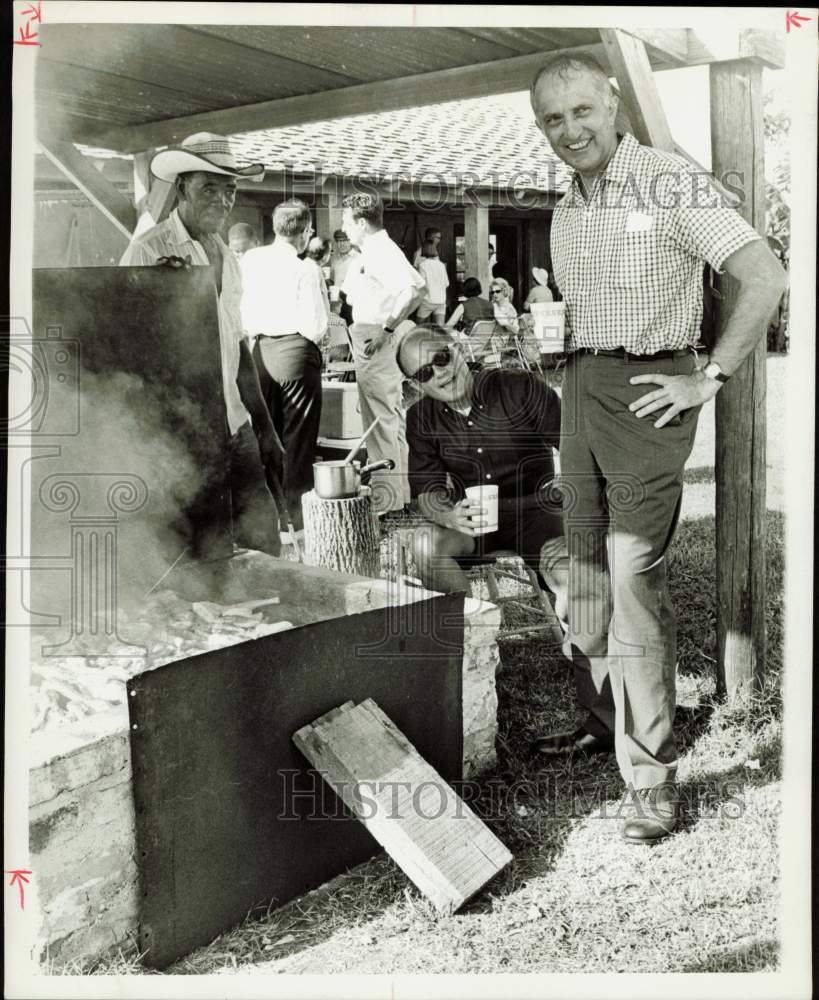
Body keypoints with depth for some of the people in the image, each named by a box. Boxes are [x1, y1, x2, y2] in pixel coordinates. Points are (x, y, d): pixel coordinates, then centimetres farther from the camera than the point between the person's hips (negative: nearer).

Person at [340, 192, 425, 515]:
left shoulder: (383, 251, -16)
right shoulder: (371, 252, 16)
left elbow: (414, 286, -31)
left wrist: (386, 328, -28)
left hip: (376, 345, -11)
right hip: (367, 342, 11)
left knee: (382, 419, -5)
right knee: (388, 418, 16)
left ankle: (387, 497, 1)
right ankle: (397, 489, 26)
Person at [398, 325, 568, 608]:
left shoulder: (520, 388, -11)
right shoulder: (421, 419, -1)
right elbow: (427, 491, -5)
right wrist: (448, 517, -29)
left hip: (534, 513, -2)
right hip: (473, 520, 3)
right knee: (425, 540, -30)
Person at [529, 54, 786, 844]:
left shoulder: (669, 184, -9)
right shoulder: (565, 211, 14)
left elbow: (765, 278, -13)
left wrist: (709, 378, -13)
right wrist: (578, 375, 13)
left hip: (647, 390, -7)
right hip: (581, 389, 8)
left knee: (634, 579, -11)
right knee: (588, 567, 13)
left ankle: (652, 777, -4)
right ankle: (600, 721, 28)